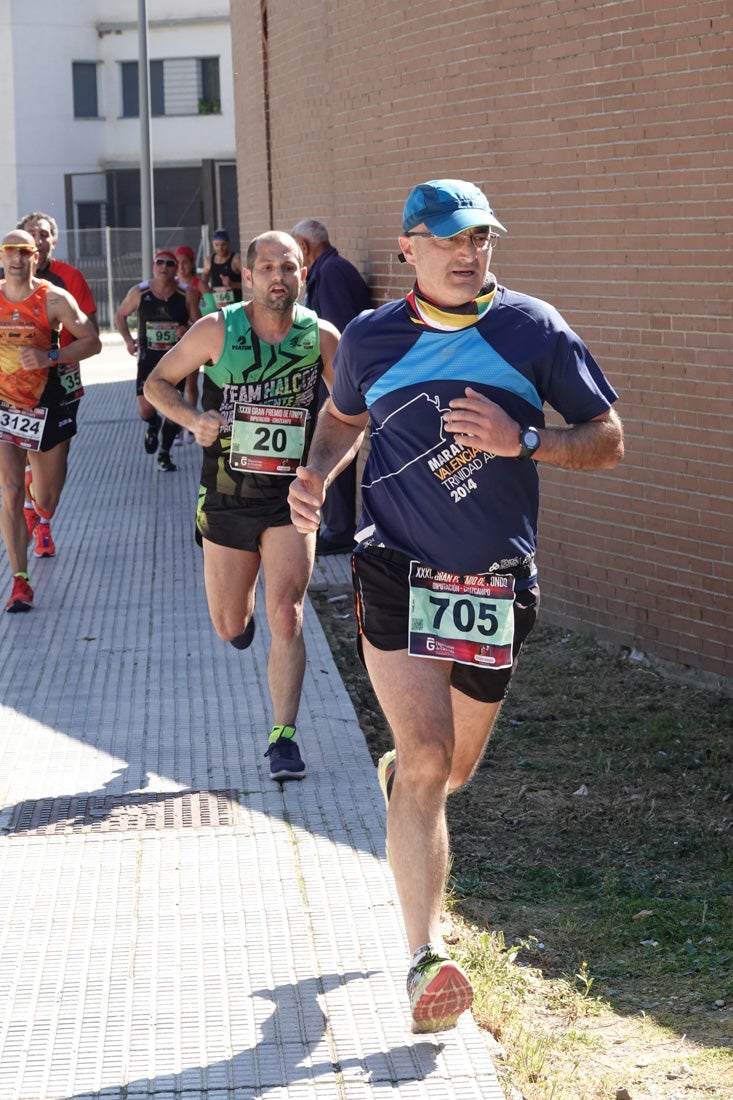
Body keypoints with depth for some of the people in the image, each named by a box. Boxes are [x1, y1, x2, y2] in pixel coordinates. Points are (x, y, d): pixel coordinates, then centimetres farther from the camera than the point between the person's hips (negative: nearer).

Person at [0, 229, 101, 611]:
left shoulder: (54, 299, -10)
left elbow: (92, 342, -12)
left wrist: (49, 357, -24)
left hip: (43, 407, 0)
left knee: (45, 500, 11)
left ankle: (41, 520, 52)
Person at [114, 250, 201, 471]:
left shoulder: (187, 294, -5)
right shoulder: (138, 293, -4)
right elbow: (120, 315, 11)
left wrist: (187, 329, -24)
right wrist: (128, 340, -3)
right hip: (148, 359, 0)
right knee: (146, 409, -6)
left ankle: (164, 454, 17)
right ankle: (153, 426, 33)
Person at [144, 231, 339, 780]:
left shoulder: (322, 337, -5)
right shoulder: (218, 330, -5)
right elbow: (158, 382, 5)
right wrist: (193, 419, -14)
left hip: (291, 500, -1)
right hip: (227, 501, 1)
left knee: (286, 619, -13)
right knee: (229, 628, 12)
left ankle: (283, 736, -4)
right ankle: (244, 612, 50)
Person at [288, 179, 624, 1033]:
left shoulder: (533, 330, -3)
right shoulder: (371, 338, 1)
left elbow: (608, 442, -1)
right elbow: (343, 415, 22)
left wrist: (522, 441, -18)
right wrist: (317, 474, 1)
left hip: (496, 580, 2)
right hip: (397, 571, -2)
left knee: (455, 767, 16)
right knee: (426, 756, -16)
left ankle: (394, 775, 54)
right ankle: (425, 960, -17)